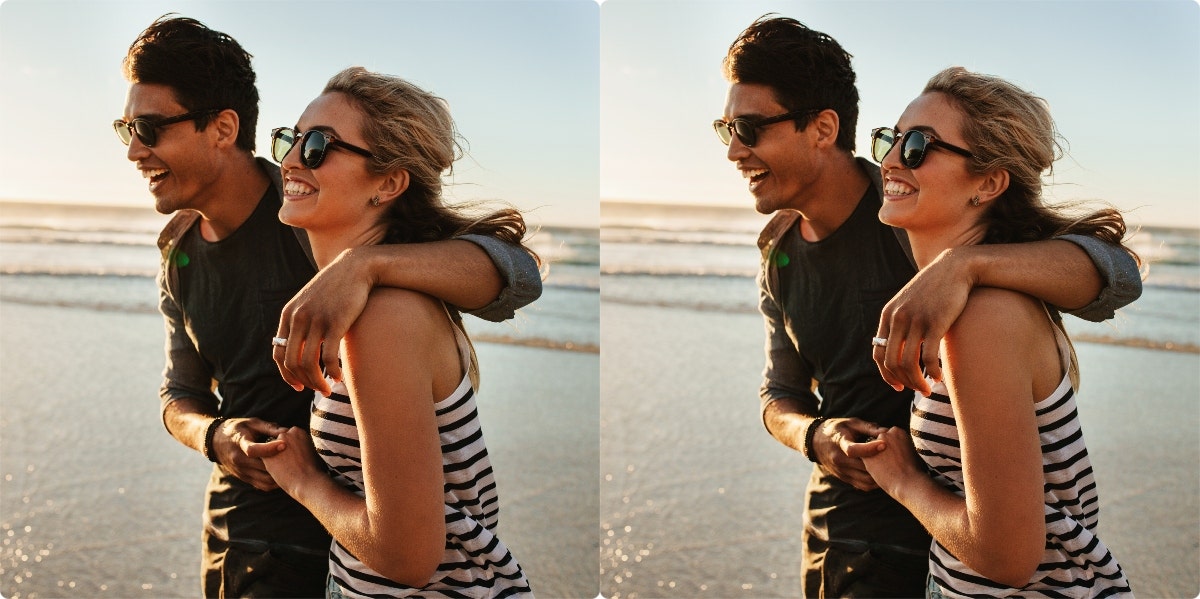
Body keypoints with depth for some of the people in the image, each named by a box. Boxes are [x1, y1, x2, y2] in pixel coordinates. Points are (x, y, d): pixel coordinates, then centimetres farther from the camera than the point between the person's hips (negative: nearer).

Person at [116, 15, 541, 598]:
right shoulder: (180, 254, 2)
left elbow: (516, 273, -32)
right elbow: (180, 394, 13)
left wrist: (362, 265, -49)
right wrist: (215, 436, -12)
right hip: (225, 533, 7)